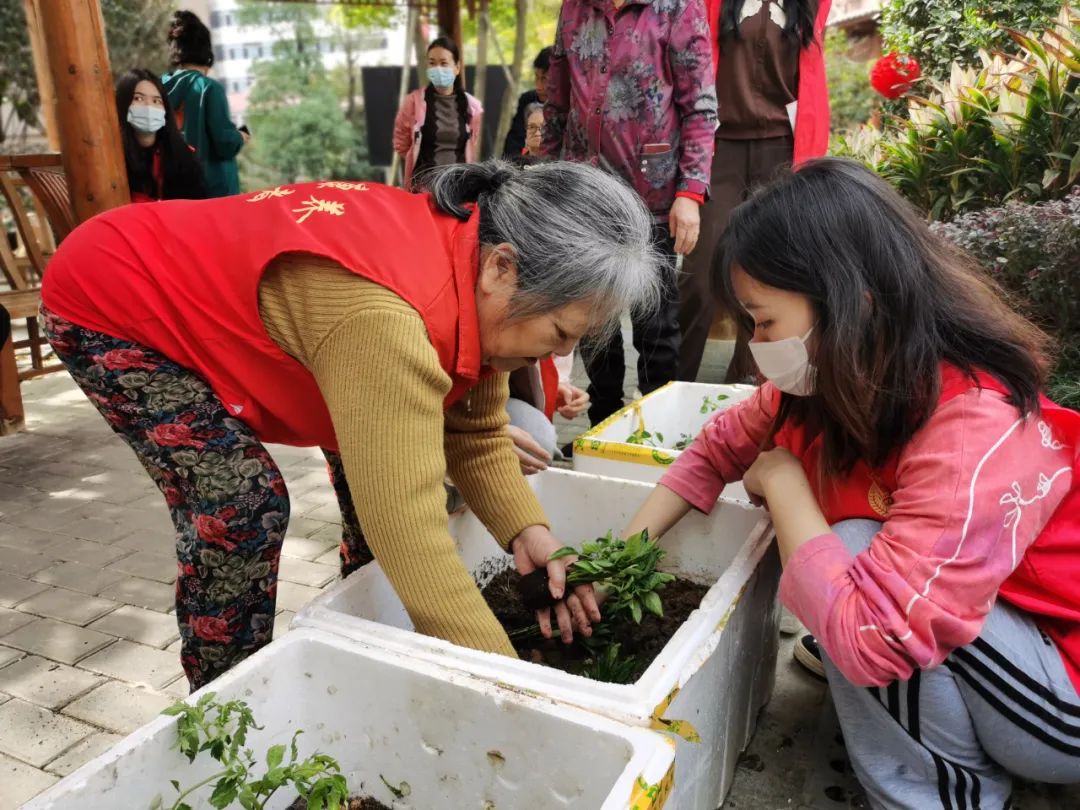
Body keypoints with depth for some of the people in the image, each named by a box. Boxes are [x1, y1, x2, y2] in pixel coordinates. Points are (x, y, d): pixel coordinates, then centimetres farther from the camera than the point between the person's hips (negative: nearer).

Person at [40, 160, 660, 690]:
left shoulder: (471, 251, -14)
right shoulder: (383, 316, -43)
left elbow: (477, 436, -7)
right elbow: (412, 537, -42)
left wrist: (528, 532, -22)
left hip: (223, 296, 8)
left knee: (379, 457, 4)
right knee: (241, 509, -21)